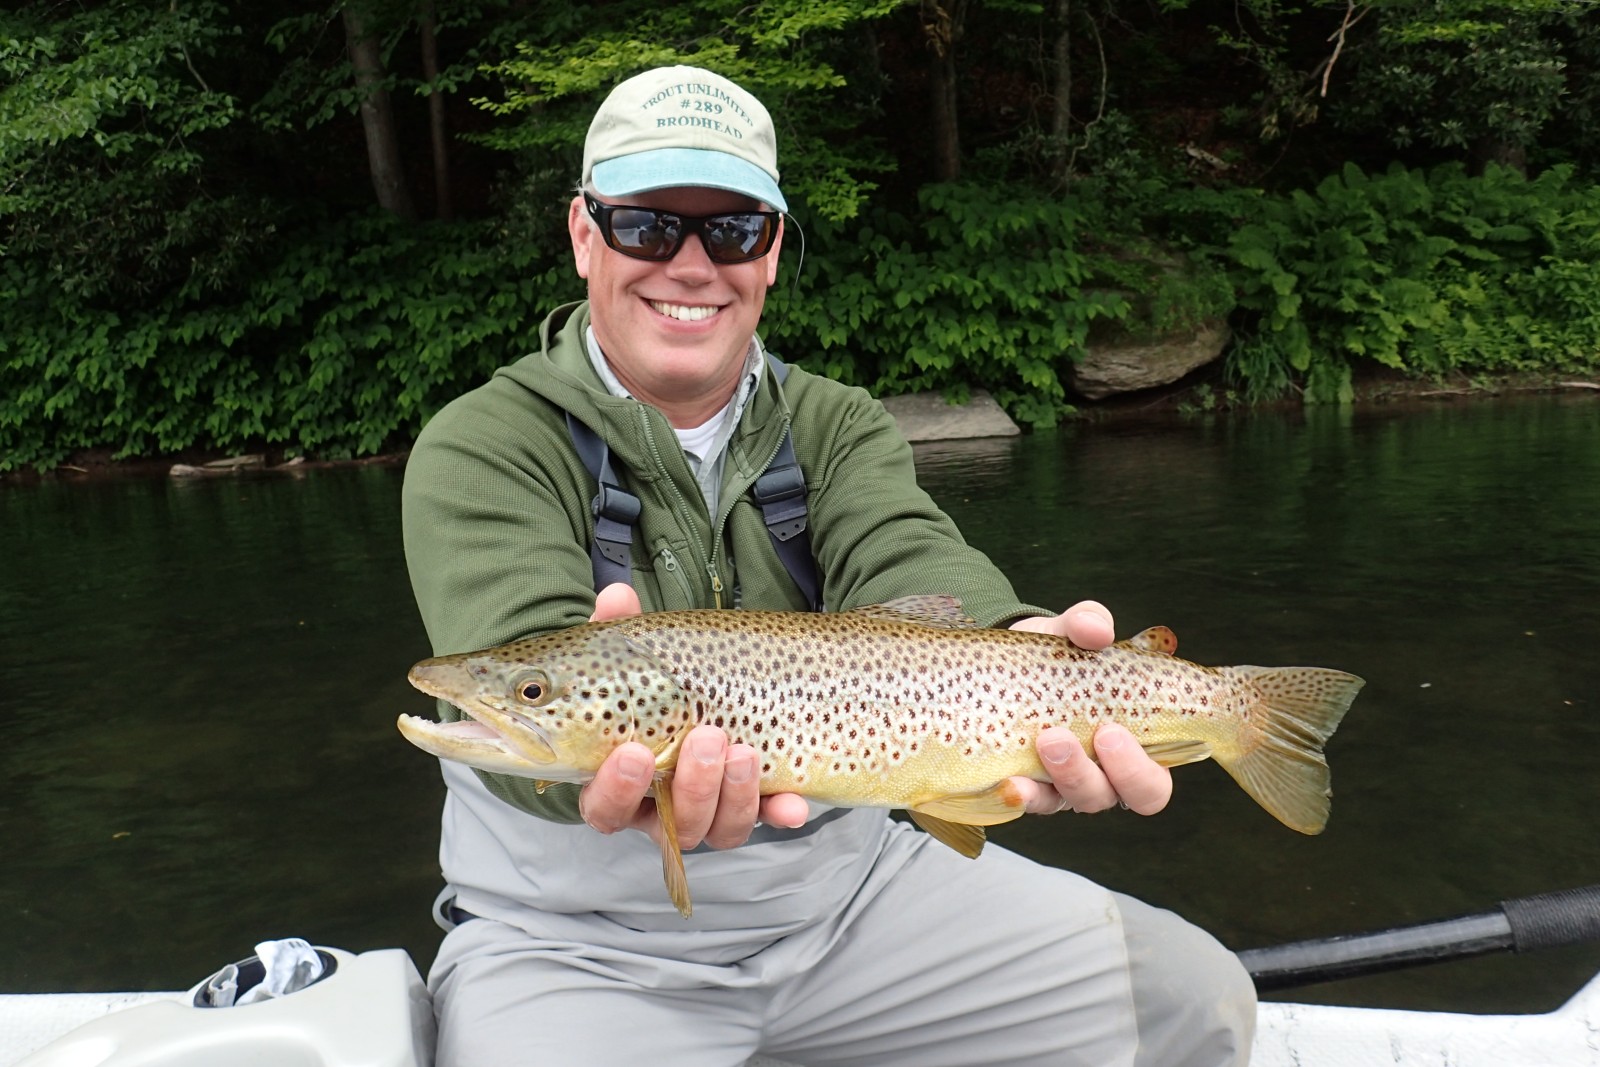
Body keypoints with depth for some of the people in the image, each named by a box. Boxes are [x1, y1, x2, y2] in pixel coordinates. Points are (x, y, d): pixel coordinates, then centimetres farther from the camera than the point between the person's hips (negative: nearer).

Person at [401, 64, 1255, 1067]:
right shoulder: (482, 449, -8)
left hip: (847, 877, 3)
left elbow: (905, 565, -18)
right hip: (577, 934, -2)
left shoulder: (842, 426, 3)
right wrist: (620, 755, -49)